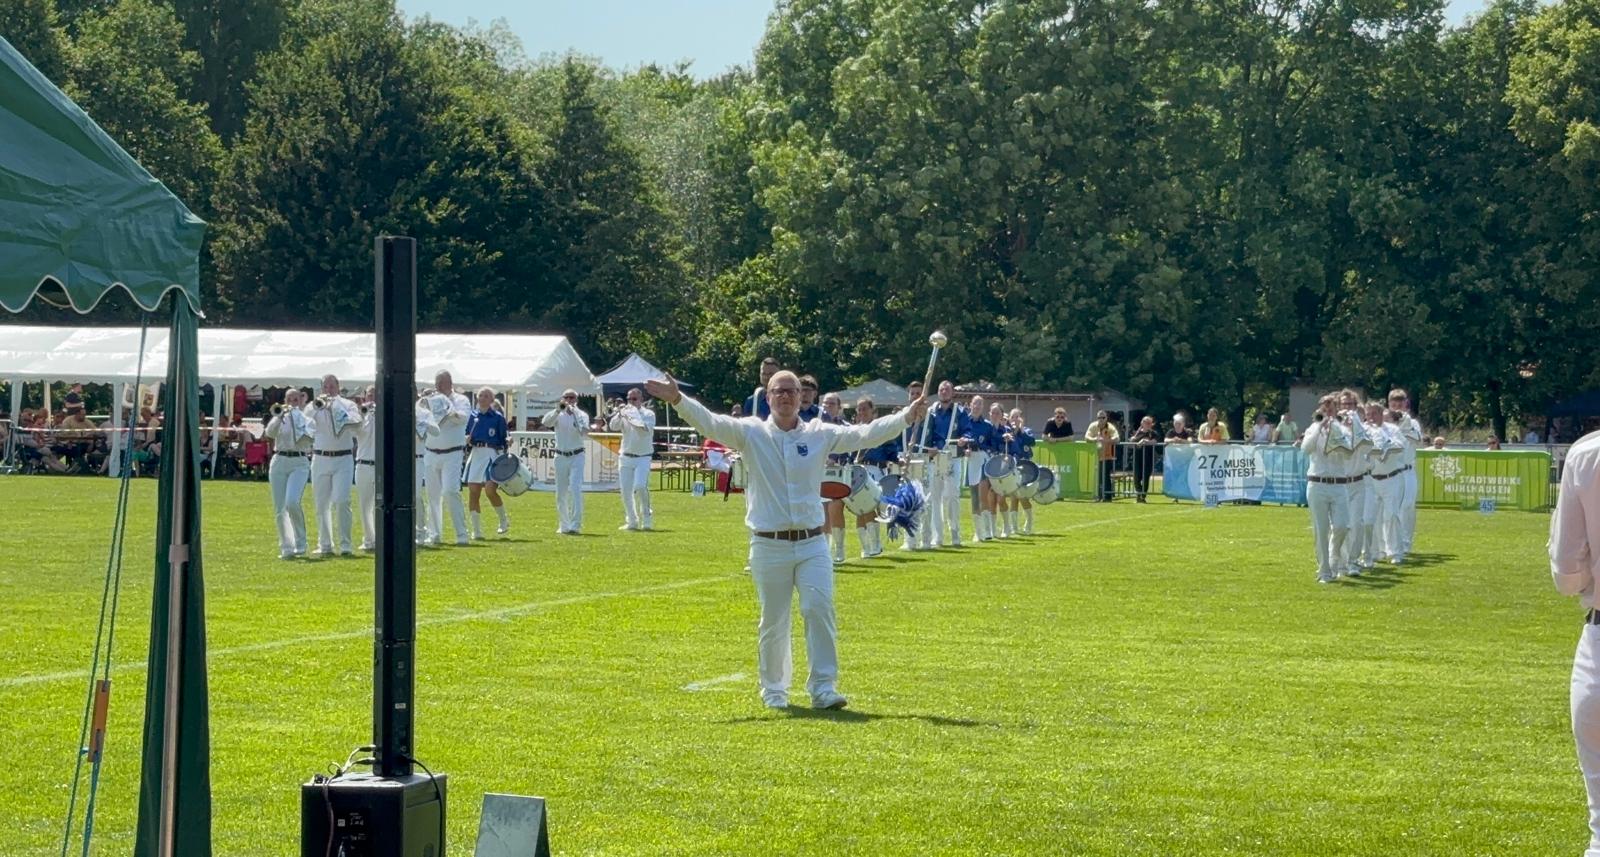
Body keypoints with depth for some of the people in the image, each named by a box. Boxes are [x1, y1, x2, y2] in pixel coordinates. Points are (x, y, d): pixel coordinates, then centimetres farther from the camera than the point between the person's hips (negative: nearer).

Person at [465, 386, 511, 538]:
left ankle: (504, 520, 6)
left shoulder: (497, 417, 2)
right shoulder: (473, 415, 12)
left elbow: (504, 437, 4)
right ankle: (476, 530, 7)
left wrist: (508, 440, -17)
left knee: (490, 489, -19)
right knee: (473, 492, -2)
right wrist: (466, 440, -4)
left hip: (493, 454, -4)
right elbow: (466, 435, 18)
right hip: (476, 454, 4)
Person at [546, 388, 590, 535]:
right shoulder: (558, 415, 3)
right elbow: (546, 422, -17)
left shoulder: (582, 415, 0)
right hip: (561, 456, 3)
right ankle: (563, 526, 18)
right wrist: (558, 410, -31)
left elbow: (585, 436, -12)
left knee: (575, 489, -16)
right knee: (561, 493, 7)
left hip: (576, 456, -3)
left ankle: (574, 525, -20)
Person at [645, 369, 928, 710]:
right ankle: (773, 689, 22)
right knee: (773, 621, 7)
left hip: (812, 544, 1)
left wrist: (907, 416, -11)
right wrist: (677, 400, -27)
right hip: (769, 545, -1)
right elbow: (710, 423, -11)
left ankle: (823, 688, -6)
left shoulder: (821, 435, 5)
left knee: (820, 609, -11)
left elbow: (866, 434, 0)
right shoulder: (751, 433, 1)